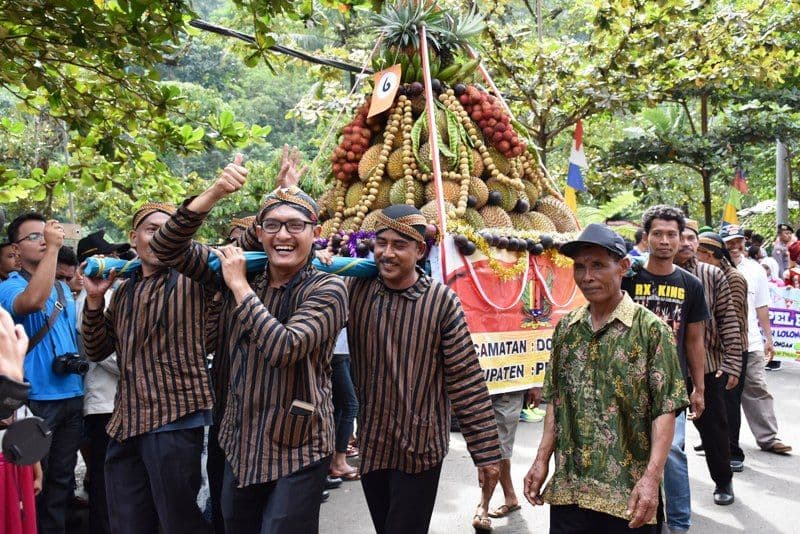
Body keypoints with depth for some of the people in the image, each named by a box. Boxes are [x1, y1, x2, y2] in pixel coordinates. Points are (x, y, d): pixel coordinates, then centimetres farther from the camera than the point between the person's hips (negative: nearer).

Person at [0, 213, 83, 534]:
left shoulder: (63, 288, 14)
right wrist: (53, 248, -28)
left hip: (72, 396, 6)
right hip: (36, 399, -6)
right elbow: (33, 301, -31)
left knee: (61, 479, 14)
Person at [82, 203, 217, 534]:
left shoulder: (192, 278, -2)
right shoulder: (123, 293, 16)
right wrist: (94, 299, 3)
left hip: (175, 419, -6)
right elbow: (96, 351, 15)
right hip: (125, 425, 6)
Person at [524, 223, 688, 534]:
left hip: (627, 495, -4)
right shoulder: (565, 329, 6)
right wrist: (542, 460, 6)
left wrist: (652, 476, -18)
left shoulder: (651, 329, -8)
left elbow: (665, 409, -10)